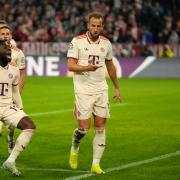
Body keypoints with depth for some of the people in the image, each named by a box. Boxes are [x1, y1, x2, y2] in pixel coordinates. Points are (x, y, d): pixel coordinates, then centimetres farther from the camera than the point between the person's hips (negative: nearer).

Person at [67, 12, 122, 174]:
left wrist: (117, 88, 23)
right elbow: (70, 65, -11)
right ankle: (75, 149, 25)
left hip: (101, 90, 4)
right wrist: (87, 68, -28)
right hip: (83, 90, -4)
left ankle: (96, 164, 7)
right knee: (84, 128, -7)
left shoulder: (106, 43, 7)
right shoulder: (77, 41, -6)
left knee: (100, 128, 0)